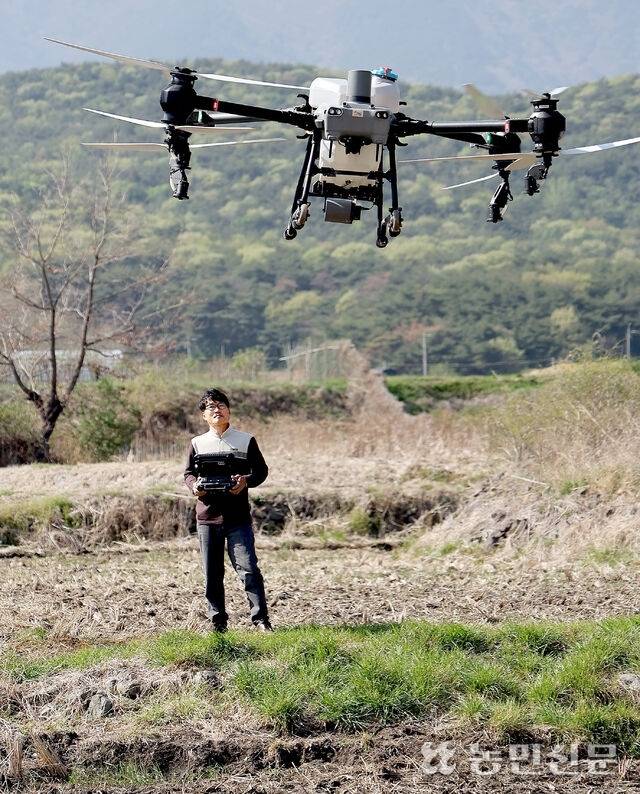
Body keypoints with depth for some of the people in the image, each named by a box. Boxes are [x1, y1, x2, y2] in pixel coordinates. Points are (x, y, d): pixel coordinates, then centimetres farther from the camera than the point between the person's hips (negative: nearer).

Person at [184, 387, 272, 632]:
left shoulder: (245, 440, 5)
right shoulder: (197, 443, 10)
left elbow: (261, 470, 6)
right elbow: (189, 473, 12)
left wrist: (246, 481, -16)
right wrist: (194, 486, -11)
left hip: (237, 516, -2)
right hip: (207, 515, 3)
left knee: (248, 567, -10)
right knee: (212, 573, 6)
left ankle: (260, 619, -6)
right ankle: (217, 621, 15)